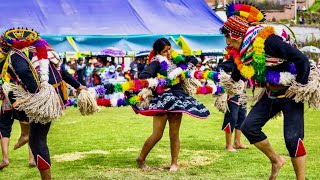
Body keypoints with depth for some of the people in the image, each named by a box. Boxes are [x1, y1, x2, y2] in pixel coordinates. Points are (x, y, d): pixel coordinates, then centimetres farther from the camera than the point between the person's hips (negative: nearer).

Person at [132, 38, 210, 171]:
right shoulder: (157, 63, -5)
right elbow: (143, 76, -19)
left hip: (177, 99, 5)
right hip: (162, 99, -5)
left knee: (174, 134, 5)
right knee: (157, 134, -7)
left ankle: (174, 163, 13)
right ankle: (141, 158, 9)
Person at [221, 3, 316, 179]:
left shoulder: (267, 40, -27)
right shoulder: (240, 51, -1)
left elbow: (301, 59, -28)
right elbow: (236, 75, 19)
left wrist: (301, 86, -20)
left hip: (290, 93, -8)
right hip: (270, 95, 8)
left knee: (292, 138, -11)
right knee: (249, 127, -2)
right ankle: (276, 160, 15)